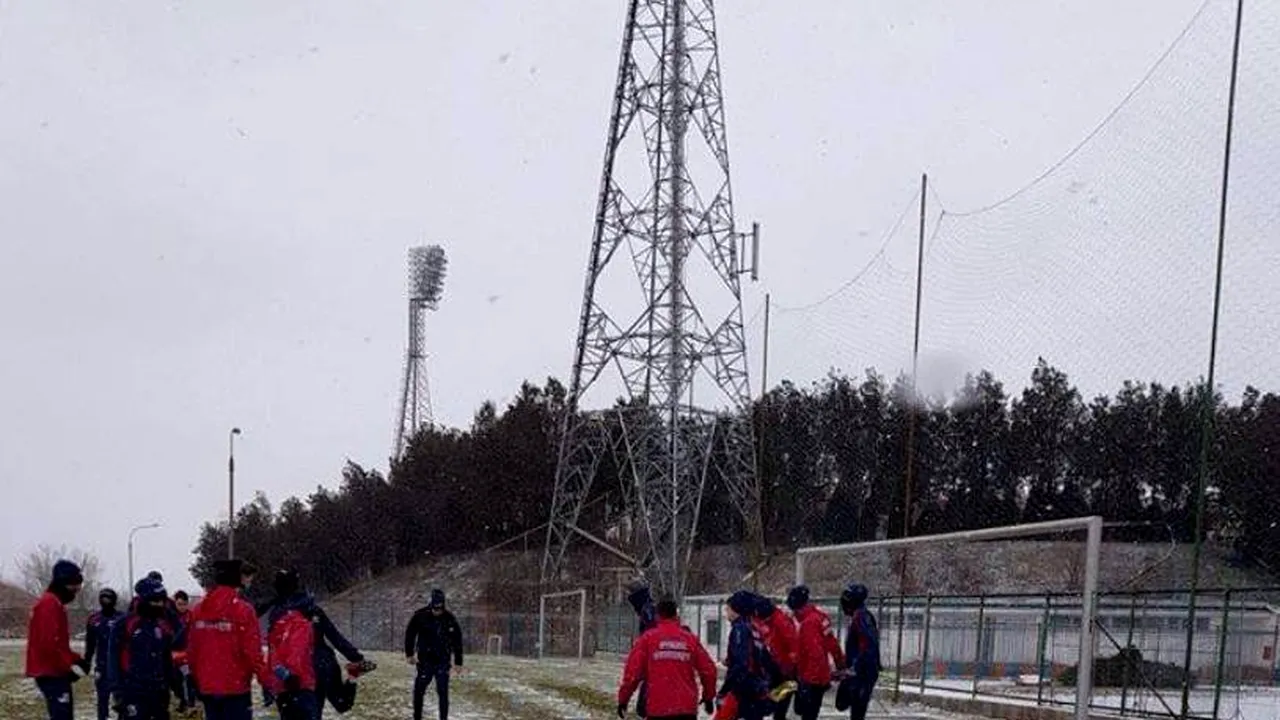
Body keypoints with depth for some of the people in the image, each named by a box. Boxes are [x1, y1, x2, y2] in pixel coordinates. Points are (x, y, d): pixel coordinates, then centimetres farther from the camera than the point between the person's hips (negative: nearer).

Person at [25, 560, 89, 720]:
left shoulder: (55, 604, 18)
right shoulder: (49, 604, -15)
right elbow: (49, 643, -24)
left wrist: (75, 660, 11)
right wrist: (72, 663, -21)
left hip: (54, 671, 11)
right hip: (51, 672, -11)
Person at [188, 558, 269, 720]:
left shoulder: (198, 610, 4)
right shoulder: (243, 610, -12)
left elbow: (191, 650, 9)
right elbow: (252, 650, -14)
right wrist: (265, 680, -5)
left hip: (207, 687, 5)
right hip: (236, 686, -5)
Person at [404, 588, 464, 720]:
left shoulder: (449, 619, -5)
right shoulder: (421, 616, -9)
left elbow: (457, 641, 2)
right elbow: (410, 634, 1)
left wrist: (458, 662, 2)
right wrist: (409, 654, -4)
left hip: (443, 662, 0)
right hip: (425, 661, 0)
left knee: (443, 692, -3)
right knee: (419, 690, 2)